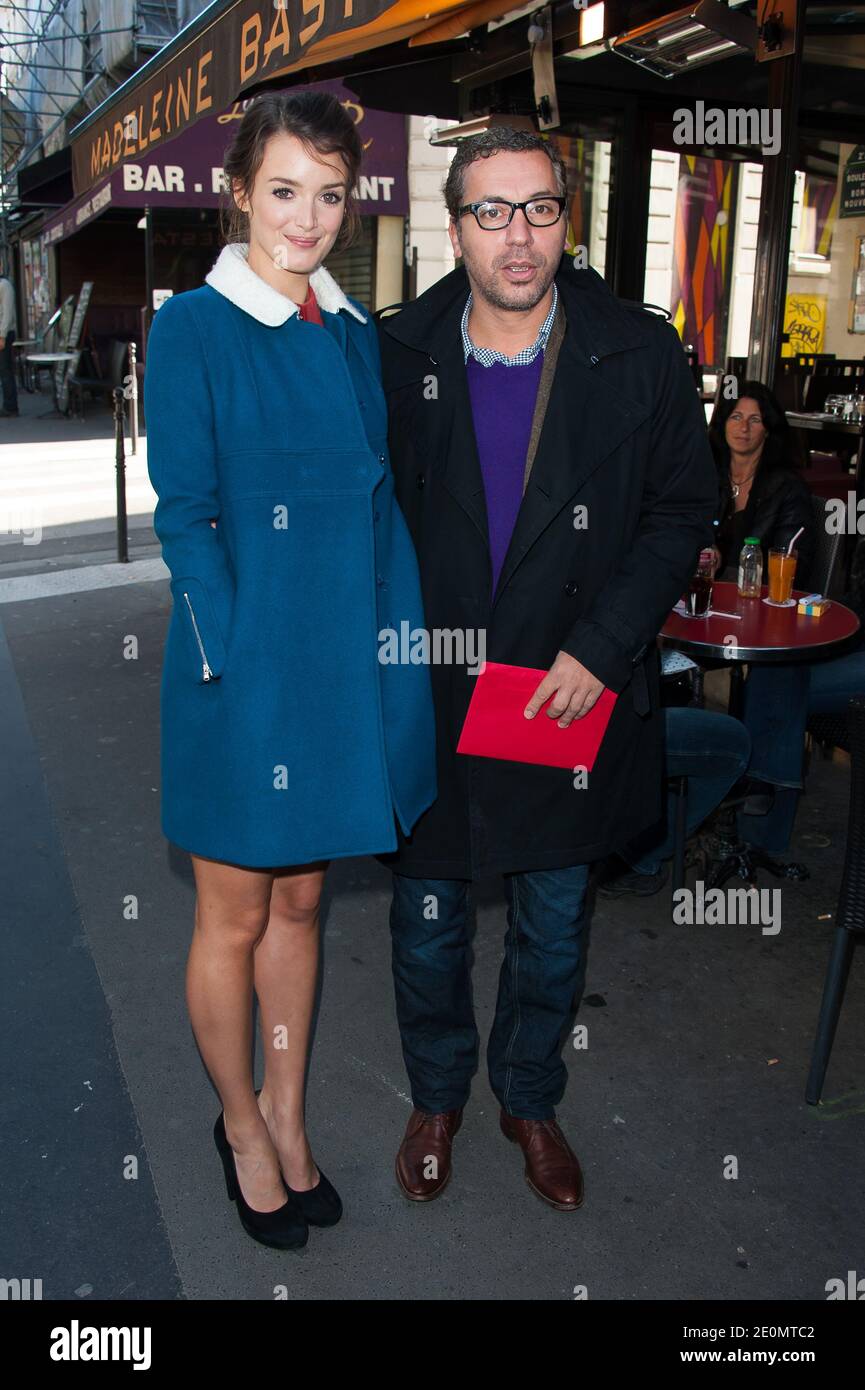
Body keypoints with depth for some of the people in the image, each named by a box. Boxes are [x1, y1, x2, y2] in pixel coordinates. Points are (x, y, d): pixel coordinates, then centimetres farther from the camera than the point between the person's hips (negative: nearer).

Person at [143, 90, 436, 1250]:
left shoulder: (353, 331, 10)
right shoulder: (191, 328, -7)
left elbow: (380, 500, 11)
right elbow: (183, 516, -10)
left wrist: (398, 637, 3)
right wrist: (237, 662, -16)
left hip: (344, 665, 6)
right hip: (244, 668, -5)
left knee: (300, 902, 17)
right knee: (235, 917, 11)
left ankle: (287, 1112, 36)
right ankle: (242, 1124, 33)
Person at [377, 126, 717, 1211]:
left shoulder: (640, 355, -5)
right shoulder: (397, 354, -3)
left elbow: (684, 510, -2)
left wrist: (601, 647, -13)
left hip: (574, 700, 0)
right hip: (425, 702, 1)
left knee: (553, 933, 17)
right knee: (426, 924, 16)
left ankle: (530, 1101, 43)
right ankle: (436, 1097, 42)